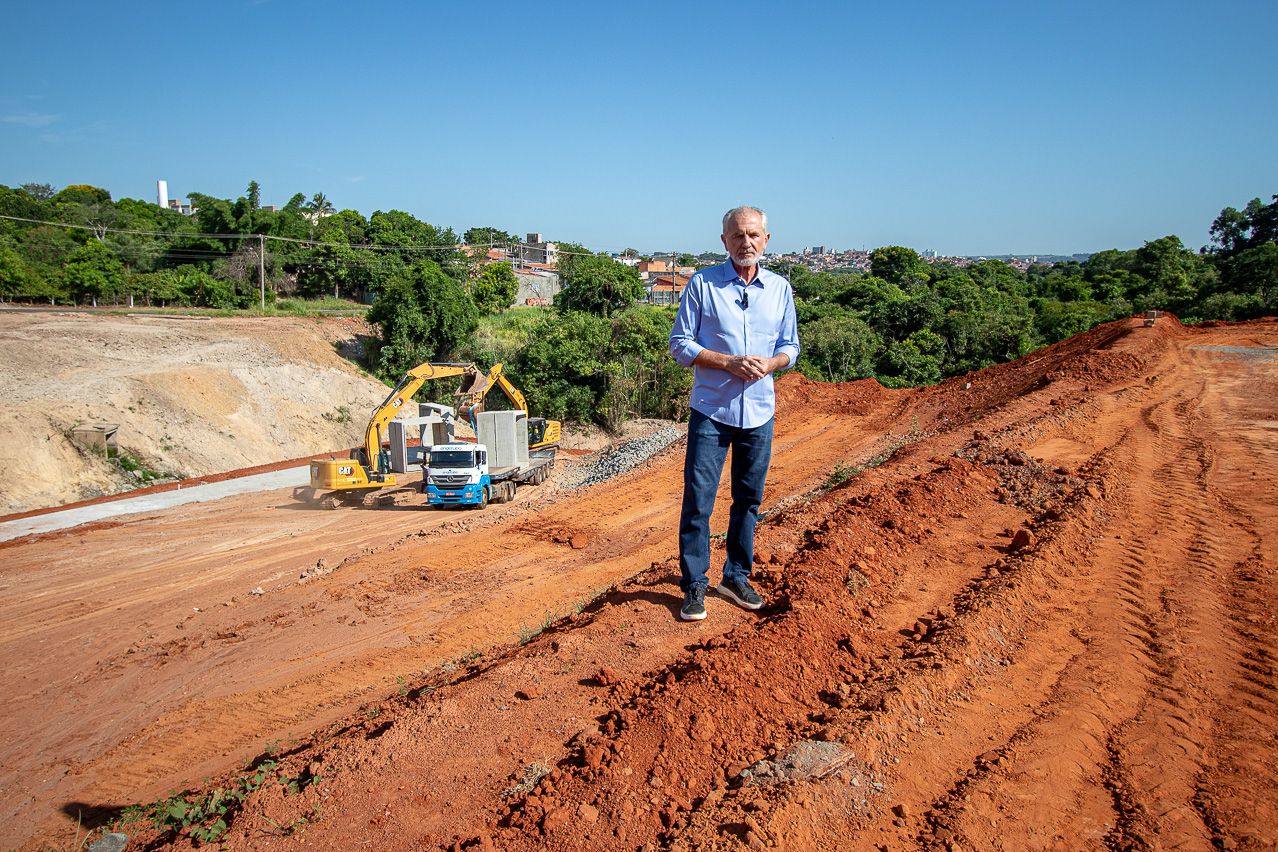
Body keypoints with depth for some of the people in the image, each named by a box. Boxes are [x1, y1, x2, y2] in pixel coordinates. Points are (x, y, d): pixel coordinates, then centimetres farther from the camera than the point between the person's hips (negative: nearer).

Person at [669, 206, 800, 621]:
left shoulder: (781, 288, 7)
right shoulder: (702, 284, -2)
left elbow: (790, 347, 11)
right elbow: (680, 344, -4)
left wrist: (768, 364, -12)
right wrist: (730, 362, -17)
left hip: (759, 412, 3)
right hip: (711, 411, -3)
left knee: (749, 500, 12)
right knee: (698, 501, -3)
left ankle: (736, 577, 27)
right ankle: (694, 586, 10)